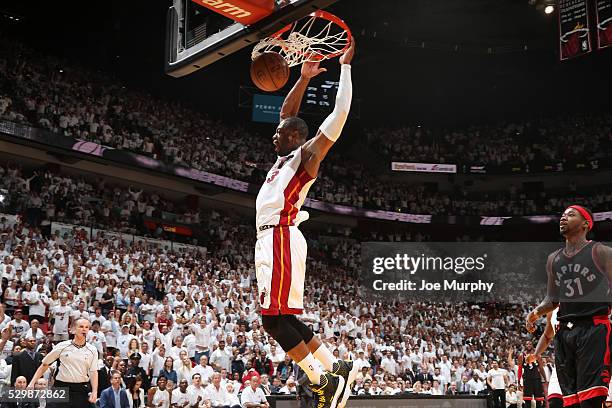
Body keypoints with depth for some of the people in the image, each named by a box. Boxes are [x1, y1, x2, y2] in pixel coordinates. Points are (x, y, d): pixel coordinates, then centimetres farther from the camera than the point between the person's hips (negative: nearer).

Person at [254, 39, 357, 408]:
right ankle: (338, 369, 16)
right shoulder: (286, 155, 23)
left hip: (281, 239, -10)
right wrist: (304, 78, 26)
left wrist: (345, 66, 0)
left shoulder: (308, 154, -1)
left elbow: (340, 114, -7)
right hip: (270, 239, 10)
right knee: (285, 319, 11)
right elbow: (288, 112, 34)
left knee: (276, 318, -13)